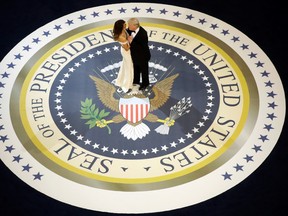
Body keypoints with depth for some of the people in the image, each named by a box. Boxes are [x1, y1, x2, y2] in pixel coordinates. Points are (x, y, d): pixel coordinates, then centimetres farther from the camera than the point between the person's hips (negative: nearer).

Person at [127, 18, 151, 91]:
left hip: (142, 56, -6)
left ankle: (145, 84, 44)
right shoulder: (130, 29, -17)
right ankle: (136, 81, 54)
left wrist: (131, 42, -40)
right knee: (135, 68, 29)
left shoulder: (143, 34, -38)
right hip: (134, 55, 7)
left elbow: (142, 48, -36)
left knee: (143, 70, 20)